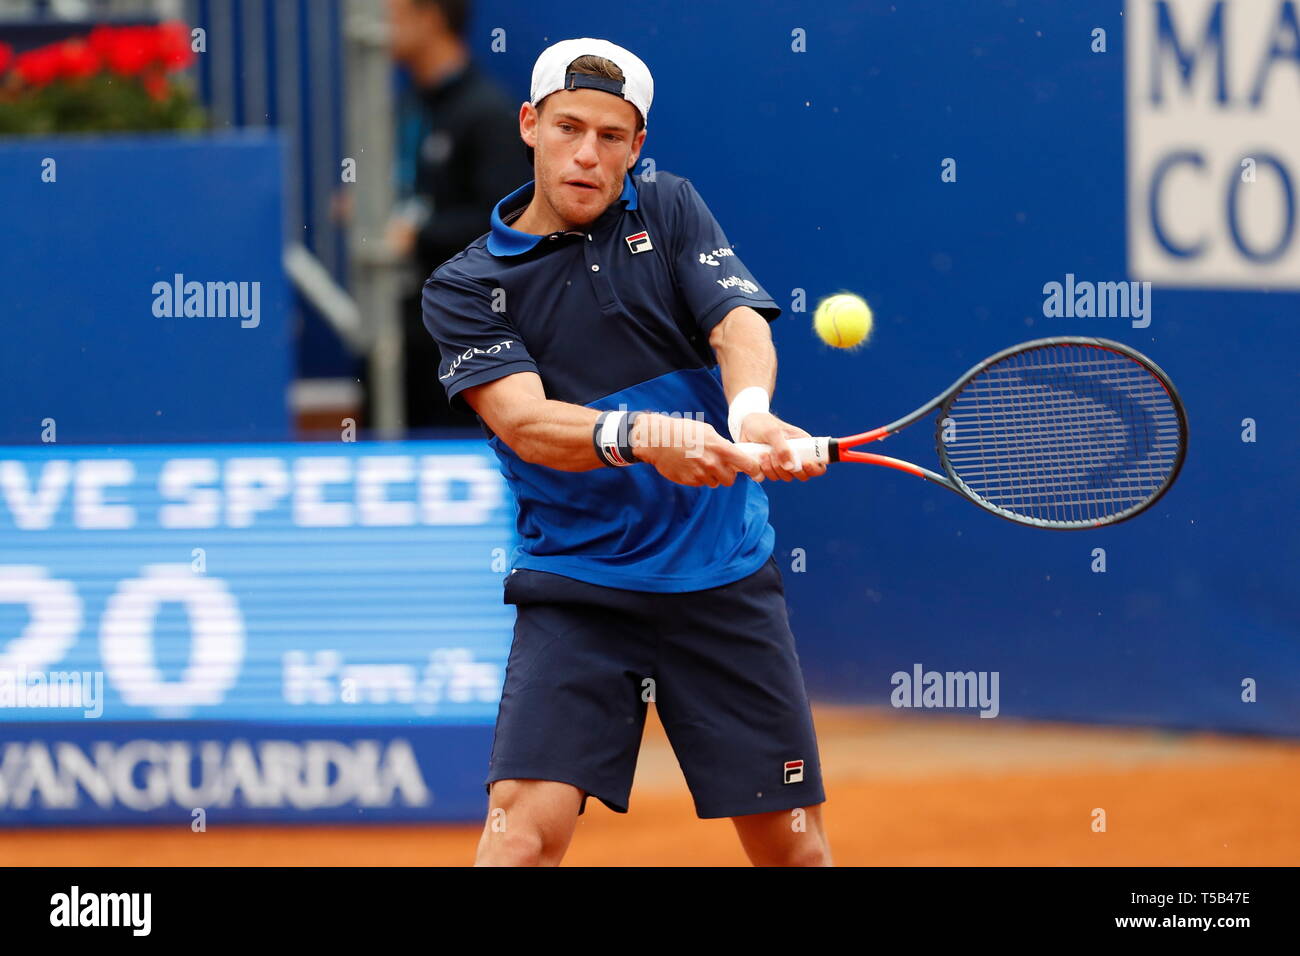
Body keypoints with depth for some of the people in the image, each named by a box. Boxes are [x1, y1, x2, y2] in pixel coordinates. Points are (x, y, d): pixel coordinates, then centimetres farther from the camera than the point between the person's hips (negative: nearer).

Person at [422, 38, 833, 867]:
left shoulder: (669, 209, 7)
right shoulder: (467, 287, -1)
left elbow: (740, 328, -8)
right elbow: (523, 420, -16)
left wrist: (749, 413, -32)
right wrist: (638, 435, -37)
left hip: (726, 581, 2)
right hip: (577, 590, -2)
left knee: (794, 847, 4)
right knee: (525, 826, -19)